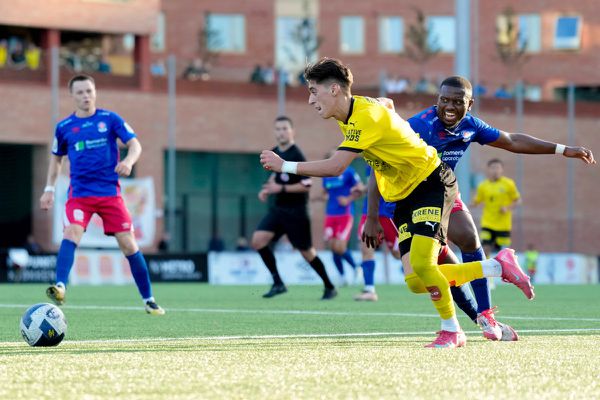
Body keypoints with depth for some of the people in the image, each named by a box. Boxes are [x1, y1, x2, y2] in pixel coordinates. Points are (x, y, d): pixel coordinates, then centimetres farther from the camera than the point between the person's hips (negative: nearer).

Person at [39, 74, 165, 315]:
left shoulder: (110, 119, 3)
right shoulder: (64, 127, 7)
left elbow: (134, 144, -1)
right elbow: (56, 158, 22)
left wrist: (129, 161, -22)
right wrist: (49, 189, 14)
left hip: (110, 192, 0)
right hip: (79, 193, 0)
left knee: (128, 243, -2)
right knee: (71, 233, -25)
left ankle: (148, 299, 9)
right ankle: (60, 288, -37)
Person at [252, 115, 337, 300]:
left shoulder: (296, 156, -16)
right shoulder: (274, 153, 7)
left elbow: (306, 186, -19)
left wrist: (281, 188, -24)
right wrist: (268, 189, 8)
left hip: (296, 211, -7)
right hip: (278, 208, 7)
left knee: (307, 252, 3)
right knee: (258, 240, -11)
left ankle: (330, 287, 21)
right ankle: (278, 283, -4)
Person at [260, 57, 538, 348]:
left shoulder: (366, 116, -24)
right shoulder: (350, 118, 7)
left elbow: (335, 167, -32)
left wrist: (285, 166, -24)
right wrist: (372, 217, 17)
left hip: (432, 184, -9)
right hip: (405, 198, 9)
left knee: (421, 264, -25)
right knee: (415, 283, -6)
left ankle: (451, 331, -2)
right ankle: (499, 266, 10)